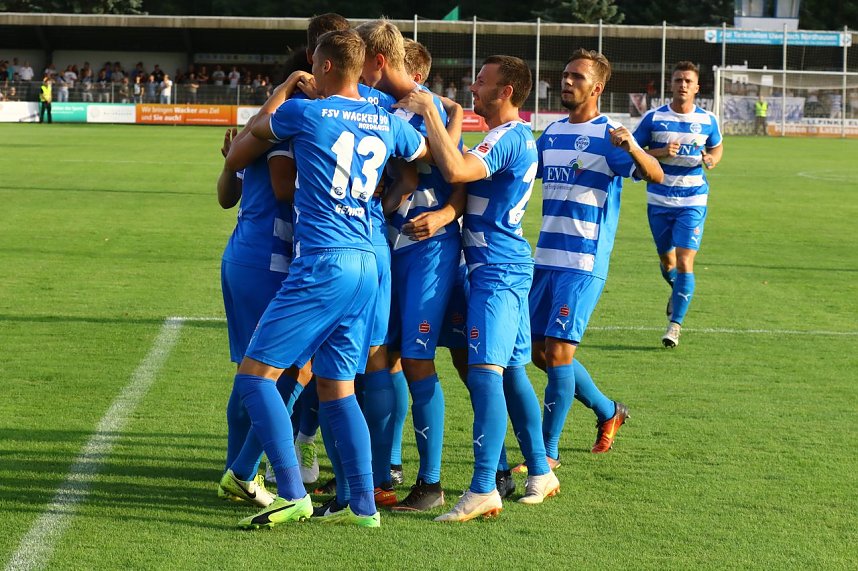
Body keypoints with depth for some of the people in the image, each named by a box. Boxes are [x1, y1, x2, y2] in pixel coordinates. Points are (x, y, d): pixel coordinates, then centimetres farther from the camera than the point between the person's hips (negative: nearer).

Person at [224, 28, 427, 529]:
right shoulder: (389, 123, 12)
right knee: (337, 388, 13)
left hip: (323, 263, -7)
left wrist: (285, 89, 39)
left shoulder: (304, 112, -4)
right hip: (368, 264, 7)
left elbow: (258, 128, 20)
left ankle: (292, 495, -10)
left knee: (256, 374, -3)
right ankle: (363, 505, 10)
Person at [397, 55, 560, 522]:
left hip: (496, 270, -11)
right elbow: (464, 181, 22)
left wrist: (428, 112, -24)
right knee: (511, 371, 15)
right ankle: (540, 472, 23)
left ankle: (483, 490, -21)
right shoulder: (517, 137, 18)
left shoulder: (508, 138, -16)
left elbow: (455, 170, -30)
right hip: (508, 269, 11)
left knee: (485, 372, -16)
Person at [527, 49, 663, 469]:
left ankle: (548, 453, 0)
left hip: (583, 265, -7)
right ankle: (609, 412, 31)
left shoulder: (608, 135, -8)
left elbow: (656, 175, -22)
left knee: (558, 352, -11)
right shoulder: (551, 133, 13)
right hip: (545, 259, 8)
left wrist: (632, 149, -42)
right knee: (541, 352, 11)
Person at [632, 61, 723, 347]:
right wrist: (662, 153, -18)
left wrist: (712, 159, -5)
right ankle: (677, 290, 49)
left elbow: (717, 147, 18)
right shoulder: (653, 117, -4)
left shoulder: (708, 120, 1)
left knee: (684, 262, -12)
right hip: (659, 201, 1)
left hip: (693, 202, -1)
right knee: (666, 259, 15)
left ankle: (675, 324, -6)